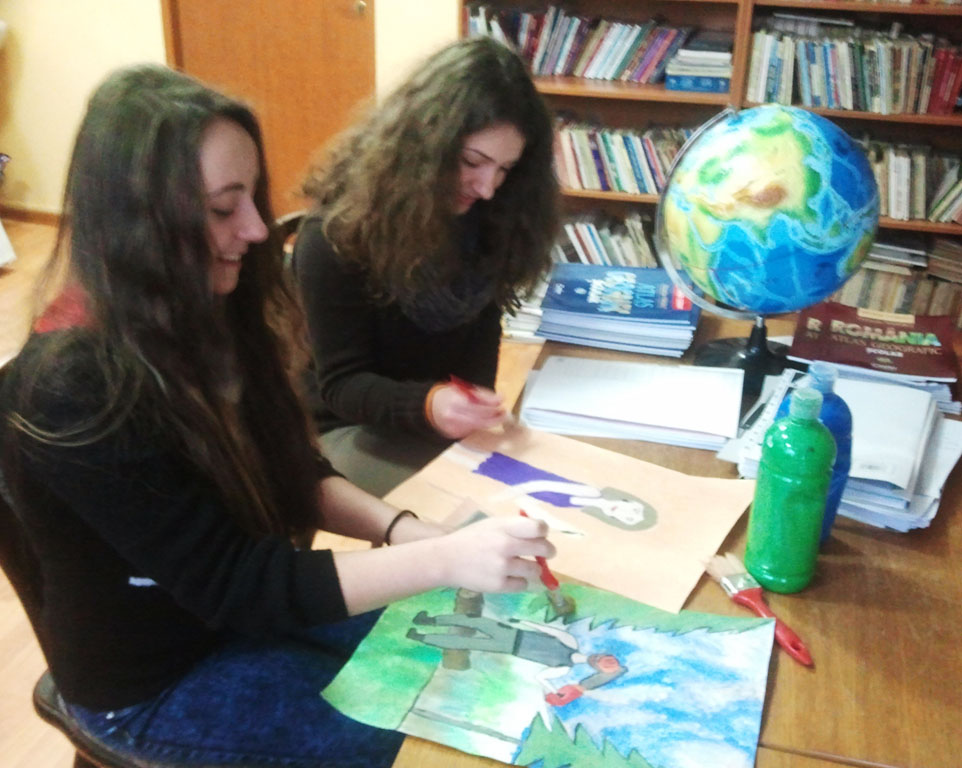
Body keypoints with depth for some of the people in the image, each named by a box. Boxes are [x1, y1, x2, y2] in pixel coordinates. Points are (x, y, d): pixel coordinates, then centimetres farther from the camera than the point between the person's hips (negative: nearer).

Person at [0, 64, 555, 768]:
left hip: (245, 599, 7)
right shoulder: (75, 389, -31)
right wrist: (442, 559, -33)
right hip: (155, 678, -7)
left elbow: (289, 472, 0)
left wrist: (398, 528, -17)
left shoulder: (199, 313, -7)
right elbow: (229, 582, -30)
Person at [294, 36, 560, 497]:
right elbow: (341, 384, -19)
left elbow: (481, 326, 2)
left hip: (454, 412, 5)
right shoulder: (336, 235, -21)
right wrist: (426, 406, -39)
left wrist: (475, 408, -17)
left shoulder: (481, 214, -5)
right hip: (358, 428, -5)